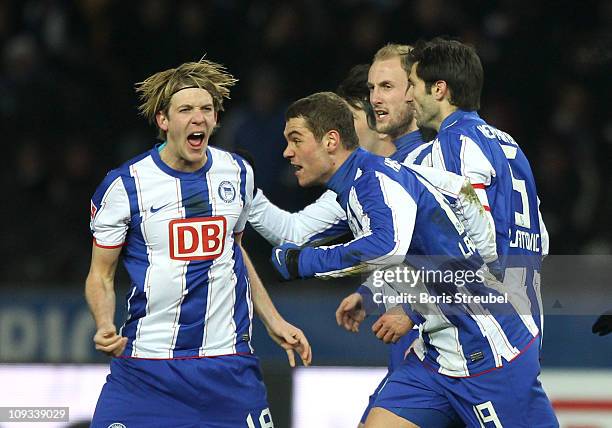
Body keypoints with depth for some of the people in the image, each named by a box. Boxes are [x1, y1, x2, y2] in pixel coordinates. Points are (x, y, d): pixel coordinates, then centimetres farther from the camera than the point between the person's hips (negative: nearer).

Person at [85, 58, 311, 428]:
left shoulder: (237, 172, 8)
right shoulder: (124, 185, -5)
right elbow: (101, 275, 1)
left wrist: (273, 321, 17)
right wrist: (106, 328, -17)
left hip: (229, 362, 3)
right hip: (145, 366, -3)